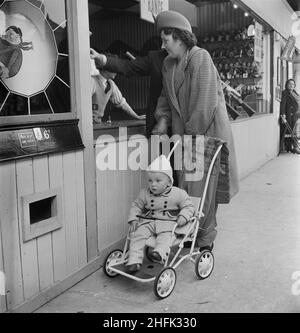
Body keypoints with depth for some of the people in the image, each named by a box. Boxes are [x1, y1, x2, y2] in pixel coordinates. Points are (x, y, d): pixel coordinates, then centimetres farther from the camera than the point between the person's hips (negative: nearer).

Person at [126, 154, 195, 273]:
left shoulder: (178, 194, -2)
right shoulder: (144, 194, 6)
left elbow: (188, 206, 3)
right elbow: (136, 206, 14)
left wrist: (183, 216, -16)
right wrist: (133, 219, -1)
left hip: (168, 222, -2)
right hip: (147, 221, 2)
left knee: (165, 235, -34)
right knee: (137, 234, -21)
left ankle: (159, 253, -53)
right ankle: (134, 261, -22)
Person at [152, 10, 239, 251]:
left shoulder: (200, 58, -14)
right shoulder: (168, 63, 10)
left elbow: (206, 101, -20)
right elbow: (166, 96, 19)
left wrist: (193, 133, -18)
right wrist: (163, 118, 2)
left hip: (207, 130, -7)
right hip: (184, 133, 7)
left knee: (204, 186, -1)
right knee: (185, 184, 9)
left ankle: (206, 238, 14)